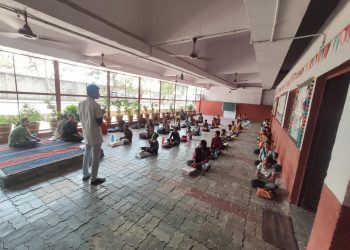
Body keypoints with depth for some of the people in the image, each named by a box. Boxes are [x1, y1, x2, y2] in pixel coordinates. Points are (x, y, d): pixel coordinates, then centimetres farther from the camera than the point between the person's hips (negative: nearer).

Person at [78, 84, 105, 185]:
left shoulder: (80, 104, 4)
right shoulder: (96, 105, -19)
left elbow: (81, 119, 12)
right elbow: (100, 122, -19)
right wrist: (101, 115, -1)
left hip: (86, 133, 8)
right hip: (95, 135, -7)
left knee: (87, 154, 21)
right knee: (96, 156, 3)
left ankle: (85, 175, 33)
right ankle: (94, 179, 13)